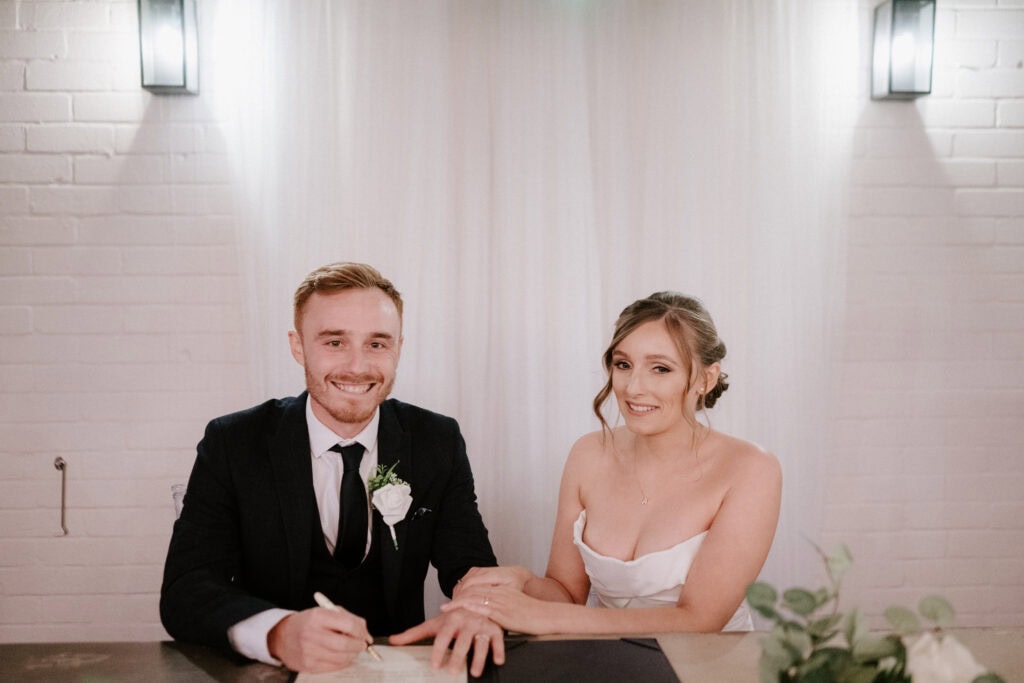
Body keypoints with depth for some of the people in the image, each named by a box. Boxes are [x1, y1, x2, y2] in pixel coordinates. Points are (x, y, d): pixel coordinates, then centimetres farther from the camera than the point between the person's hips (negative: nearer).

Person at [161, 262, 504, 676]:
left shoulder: (438, 443, 0)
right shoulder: (231, 445, -6)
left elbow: (471, 566, 0)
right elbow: (184, 594, -13)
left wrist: (474, 611, -25)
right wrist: (279, 634, -33)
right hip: (273, 673, -2)